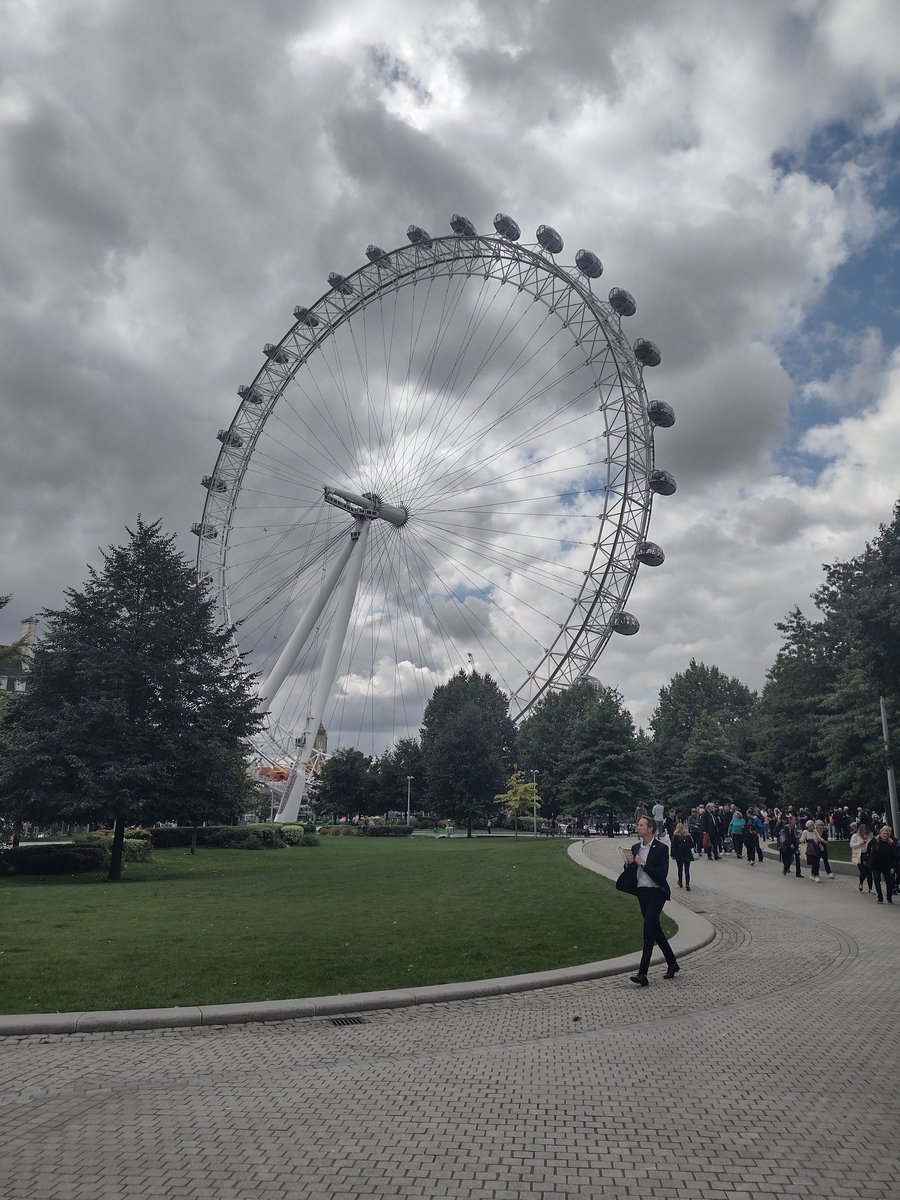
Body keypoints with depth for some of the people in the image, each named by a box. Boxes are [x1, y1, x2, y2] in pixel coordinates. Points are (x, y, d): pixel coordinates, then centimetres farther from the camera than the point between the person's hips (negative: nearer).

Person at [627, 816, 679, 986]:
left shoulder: (661, 848, -11)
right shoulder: (635, 847, 10)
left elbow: (662, 873, -18)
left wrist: (643, 863, -19)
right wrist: (629, 864, -6)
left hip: (656, 893, -7)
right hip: (642, 892, 7)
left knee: (649, 931, -12)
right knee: (655, 930, 14)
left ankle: (643, 973, -13)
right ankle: (672, 965, 29)